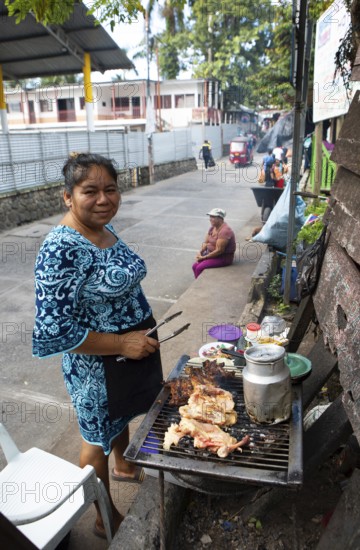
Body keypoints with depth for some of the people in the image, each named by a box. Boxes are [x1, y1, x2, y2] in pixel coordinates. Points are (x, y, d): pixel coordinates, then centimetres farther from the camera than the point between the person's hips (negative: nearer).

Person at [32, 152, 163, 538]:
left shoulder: (105, 229, -2)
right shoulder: (61, 251, -28)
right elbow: (52, 329, -28)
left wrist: (138, 336, 11)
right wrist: (121, 343, -24)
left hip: (132, 349, 8)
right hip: (97, 365, -7)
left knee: (122, 418, 31)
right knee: (98, 438, 16)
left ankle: (123, 467, 60)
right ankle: (107, 518, 43)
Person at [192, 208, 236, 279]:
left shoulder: (224, 231, -24)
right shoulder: (213, 227, 6)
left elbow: (219, 250, -27)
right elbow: (206, 242, 10)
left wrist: (204, 257, -21)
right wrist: (200, 253, -9)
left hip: (223, 257, -9)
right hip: (212, 254, 9)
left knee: (200, 268, -21)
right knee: (195, 266, -3)